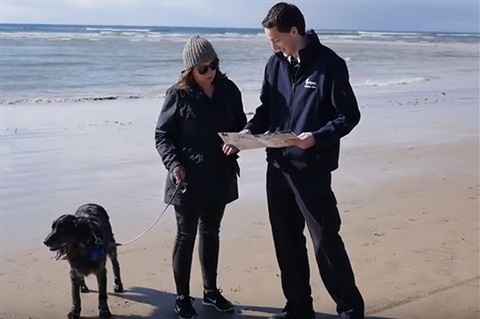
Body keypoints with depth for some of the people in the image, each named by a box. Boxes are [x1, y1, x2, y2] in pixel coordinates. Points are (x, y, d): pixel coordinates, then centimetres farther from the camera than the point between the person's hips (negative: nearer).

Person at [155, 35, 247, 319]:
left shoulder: (229, 90, 0)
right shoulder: (178, 94, -10)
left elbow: (241, 125, 11)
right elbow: (162, 135, -6)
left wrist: (236, 143, -10)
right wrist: (173, 164, -20)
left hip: (220, 176, 4)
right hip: (188, 178, -4)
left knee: (211, 233, 17)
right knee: (186, 236, 6)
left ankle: (211, 291, 31)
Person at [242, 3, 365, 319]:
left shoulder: (329, 64, -11)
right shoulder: (275, 64, 6)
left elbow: (349, 116, -10)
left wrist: (317, 137, -25)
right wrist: (250, 130, -3)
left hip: (312, 170, -6)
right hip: (278, 166, 6)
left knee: (326, 241, 0)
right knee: (287, 242, 13)